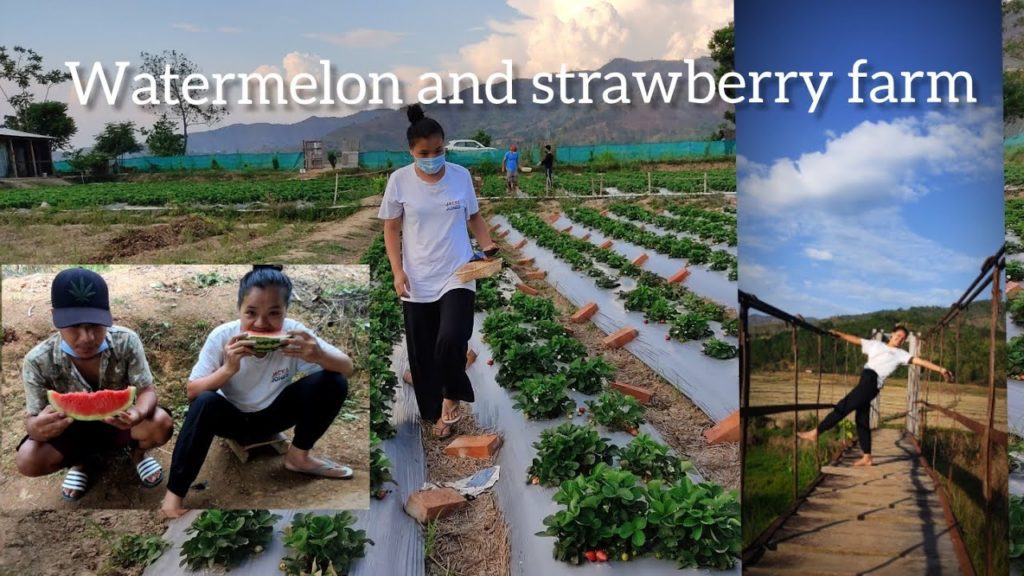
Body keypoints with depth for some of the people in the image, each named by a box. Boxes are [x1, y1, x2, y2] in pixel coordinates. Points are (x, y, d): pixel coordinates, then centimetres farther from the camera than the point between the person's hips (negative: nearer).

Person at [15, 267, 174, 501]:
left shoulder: (126, 341, -23)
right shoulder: (38, 361, -23)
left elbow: (147, 391, -20)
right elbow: (32, 419, -18)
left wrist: (139, 413, -45)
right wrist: (38, 428, -45)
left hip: (119, 423, 0)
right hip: (73, 430, 1)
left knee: (162, 425, -31)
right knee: (28, 461, -26)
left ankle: (137, 452, 9)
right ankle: (82, 460, 10)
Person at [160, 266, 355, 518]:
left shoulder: (294, 333, -22)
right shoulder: (222, 336, -24)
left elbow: (347, 369, -20)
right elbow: (191, 393, -22)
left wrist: (319, 356, -43)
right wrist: (228, 369, -42)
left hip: (271, 416, 2)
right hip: (231, 417, -1)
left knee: (332, 383, -21)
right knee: (205, 403, -36)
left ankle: (298, 456, 0)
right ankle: (174, 492, -20)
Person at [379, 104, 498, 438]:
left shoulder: (461, 175, -2)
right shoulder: (399, 180, -5)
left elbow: (474, 216, 11)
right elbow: (391, 228, 2)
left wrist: (489, 247, -5)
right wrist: (398, 271, -8)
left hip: (457, 276, 0)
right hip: (417, 282, 1)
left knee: (451, 341, -19)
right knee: (423, 353, 8)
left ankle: (452, 397, 9)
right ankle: (436, 412, 29)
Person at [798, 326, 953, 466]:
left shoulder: (900, 354, 10)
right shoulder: (876, 344, 24)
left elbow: (919, 361, 1)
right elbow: (856, 340, 22)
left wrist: (941, 369, -9)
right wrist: (839, 334, 11)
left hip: (871, 383, -6)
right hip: (865, 381, 6)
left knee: (843, 407, -10)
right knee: (862, 420, 5)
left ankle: (815, 432, -5)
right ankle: (867, 457, 10)